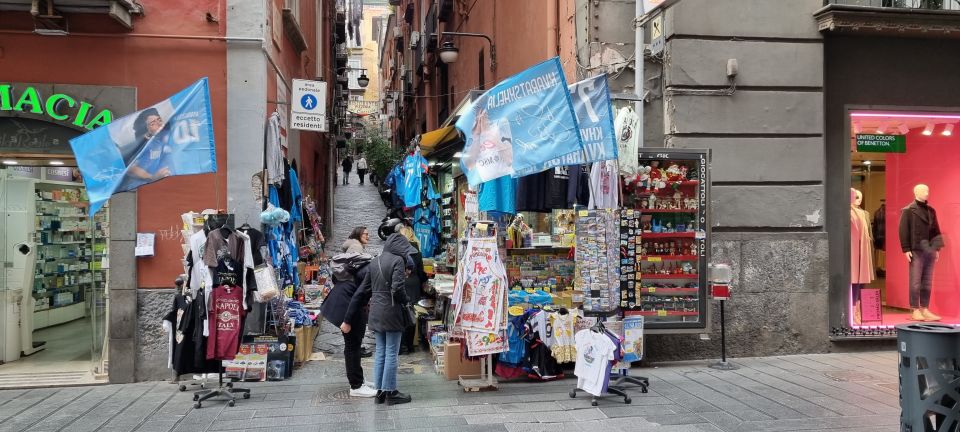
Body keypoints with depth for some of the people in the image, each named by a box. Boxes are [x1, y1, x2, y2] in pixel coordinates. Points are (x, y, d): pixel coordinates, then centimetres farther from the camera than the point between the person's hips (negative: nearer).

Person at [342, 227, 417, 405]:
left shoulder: (375, 261, 11)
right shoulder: (397, 260, -10)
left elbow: (363, 291, 11)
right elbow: (397, 288, -21)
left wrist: (348, 318, 13)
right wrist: (405, 301, 1)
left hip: (376, 312, 7)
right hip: (391, 312, -7)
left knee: (380, 352, 13)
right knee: (391, 353, 1)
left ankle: (380, 391, 18)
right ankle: (390, 392, 8)